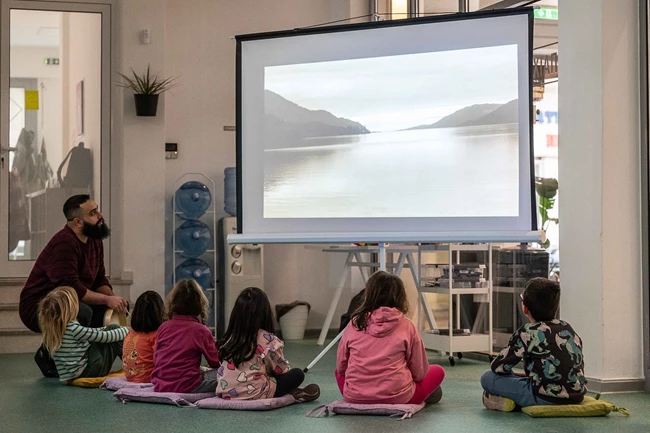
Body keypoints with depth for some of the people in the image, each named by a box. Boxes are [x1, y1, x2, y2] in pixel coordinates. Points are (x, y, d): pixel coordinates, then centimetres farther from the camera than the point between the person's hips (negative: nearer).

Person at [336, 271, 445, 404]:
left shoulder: (355, 323, 2)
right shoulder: (406, 326, -3)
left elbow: (341, 366, 11)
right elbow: (419, 372, 4)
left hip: (354, 397, 2)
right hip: (397, 397, -2)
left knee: (339, 371, 35)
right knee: (437, 371, 19)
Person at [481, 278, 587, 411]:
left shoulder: (527, 333, -7)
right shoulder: (568, 328, 12)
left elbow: (498, 367, -3)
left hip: (546, 398, -7)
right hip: (577, 395, 7)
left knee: (487, 377, 1)